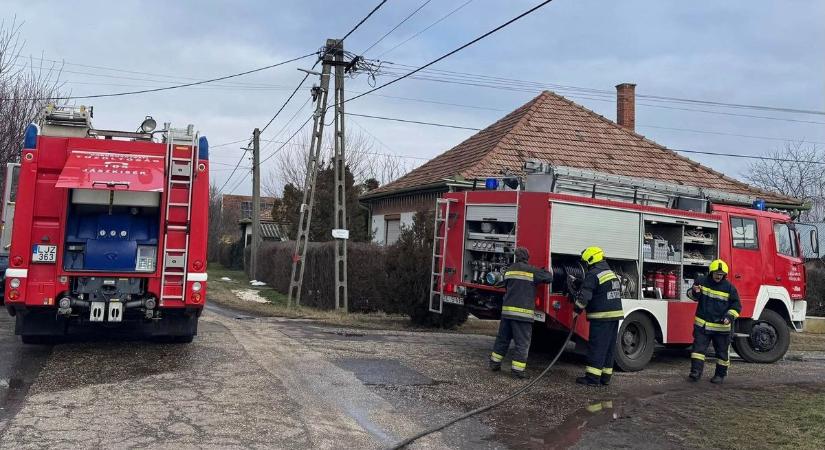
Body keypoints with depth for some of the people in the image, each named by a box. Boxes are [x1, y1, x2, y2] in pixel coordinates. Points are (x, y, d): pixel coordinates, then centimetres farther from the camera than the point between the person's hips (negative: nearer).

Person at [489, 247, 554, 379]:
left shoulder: (509, 269, 11)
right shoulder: (531, 271, -7)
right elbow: (549, 277, -2)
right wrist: (546, 271, 18)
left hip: (506, 310, 6)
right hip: (523, 312, -6)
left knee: (502, 338, 17)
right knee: (522, 343, 1)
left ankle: (494, 363, 24)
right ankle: (517, 369, 1)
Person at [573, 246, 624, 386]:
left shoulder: (593, 274, -12)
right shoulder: (612, 274, 18)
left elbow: (584, 296, -17)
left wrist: (576, 310, -4)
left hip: (601, 317, -9)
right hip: (616, 314, 9)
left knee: (596, 347, -5)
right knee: (609, 347, 12)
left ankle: (592, 378, -3)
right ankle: (605, 377, 17)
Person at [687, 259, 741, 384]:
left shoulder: (729, 287, -1)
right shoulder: (702, 282, 2)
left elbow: (736, 306, 4)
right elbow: (691, 295, 11)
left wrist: (729, 316, -12)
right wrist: (695, 292, -13)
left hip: (721, 326, 0)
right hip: (702, 324, 0)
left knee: (722, 351, 8)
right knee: (699, 348, -6)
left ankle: (720, 374, 21)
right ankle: (696, 371, -5)